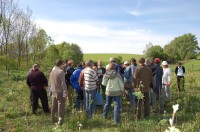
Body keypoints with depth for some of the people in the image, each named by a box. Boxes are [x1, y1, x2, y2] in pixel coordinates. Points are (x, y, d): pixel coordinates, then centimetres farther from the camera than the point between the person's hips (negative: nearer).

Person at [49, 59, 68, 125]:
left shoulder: (52, 71, 7)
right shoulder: (61, 71, -16)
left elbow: (50, 81, 14)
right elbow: (63, 83, -19)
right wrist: (65, 91, -16)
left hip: (53, 91, 7)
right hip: (60, 92, -7)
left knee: (54, 106, 16)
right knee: (61, 106, 0)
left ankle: (53, 119, 28)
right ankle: (60, 120, 4)